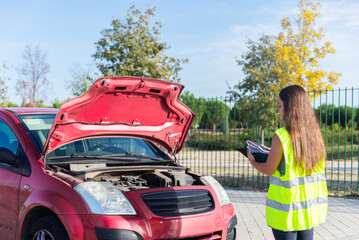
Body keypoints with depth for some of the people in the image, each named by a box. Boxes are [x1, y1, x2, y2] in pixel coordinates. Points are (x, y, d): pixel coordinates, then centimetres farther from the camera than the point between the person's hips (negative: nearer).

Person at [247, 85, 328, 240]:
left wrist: (252, 161, 11)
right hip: (310, 205, 6)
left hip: (287, 208, -6)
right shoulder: (315, 134, 1)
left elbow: (269, 170, -8)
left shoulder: (281, 136, -17)